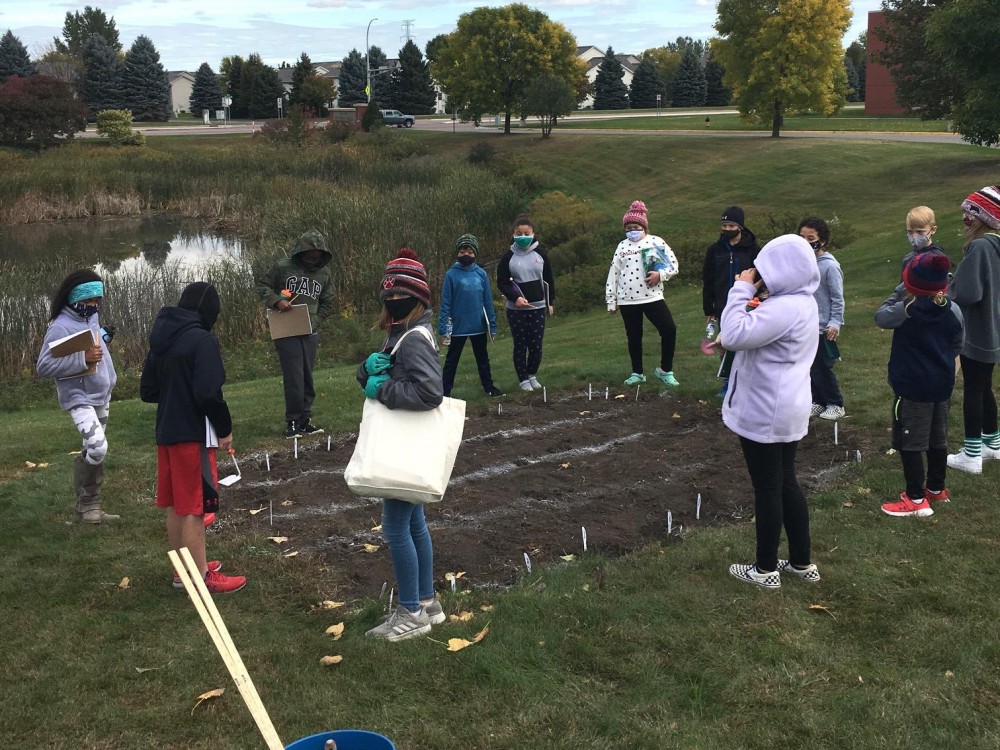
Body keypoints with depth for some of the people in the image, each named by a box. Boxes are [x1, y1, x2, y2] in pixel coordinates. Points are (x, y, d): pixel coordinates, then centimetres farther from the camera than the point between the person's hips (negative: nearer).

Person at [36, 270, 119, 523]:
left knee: (95, 451, 11)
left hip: (101, 396, 8)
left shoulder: (92, 317, 6)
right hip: (79, 398, -8)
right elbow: (43, 366, -22)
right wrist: (83, 358, -28)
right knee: (97, 447, -22)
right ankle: (87, 505, -4)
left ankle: (92, 506, 19)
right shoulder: (60, 326, -18)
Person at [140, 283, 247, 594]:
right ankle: (201, 578, 6)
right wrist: (225, 429, -10)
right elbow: (209, 393, -22)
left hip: (166, 432, 8)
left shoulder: (160, 341, 9)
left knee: (175, 507, 15)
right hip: (193, 435, -8)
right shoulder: (203, 340, -16)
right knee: (194, 509, -2)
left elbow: (147, 391, 13)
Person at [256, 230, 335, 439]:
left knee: (308, 378, 9)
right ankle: (292, 422, 5)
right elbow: (262, 285, 4)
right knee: (294, 378, -6)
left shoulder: (324, 273, 9)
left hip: (311, 333, 4)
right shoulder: (283, 267, -4)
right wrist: (276, 301, -14)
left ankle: (305, 419, 19)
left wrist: (315, 320, 1)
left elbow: (327, 303, 15)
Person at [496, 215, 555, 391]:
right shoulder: (508, 256, -4)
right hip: (516, 309, -1)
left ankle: (532, 375, 25)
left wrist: (550, 302, 10)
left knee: (536, 345, 2)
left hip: (538, 307, 1)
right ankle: (523, 379, 17)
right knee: (520, 345, 3)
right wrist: (516, 298, -16)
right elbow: (501, 282, -2)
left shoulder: (540, 253, 1)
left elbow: (548, 280, 9)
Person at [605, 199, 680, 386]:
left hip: (652, 297, -2)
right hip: (627, 300, 2)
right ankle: (637, 373, 22)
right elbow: (613, 274, 11)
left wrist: (660, 274, -18)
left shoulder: (656, 242, 2)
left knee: (669, 330, -12)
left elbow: (673, 265, 2)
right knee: (634, 337, 9)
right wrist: (611, 301, 8)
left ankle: (665, 371, 3)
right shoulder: (622, 246, 10)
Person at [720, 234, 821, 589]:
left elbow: (734, 336, -31)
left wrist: (741, 290, -21)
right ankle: (802, 562, 29)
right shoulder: (801, 302, 9)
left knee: (767, 489, 4)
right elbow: (756, 332, 15)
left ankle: (766, 569, 18)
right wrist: (749, 295, 2)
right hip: (786, 409, 10)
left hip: (765, 413, -10)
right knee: (786, 484, 19)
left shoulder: (784, 309, -25)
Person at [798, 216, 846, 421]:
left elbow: (837, 298, -12)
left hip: (823, 328, -6)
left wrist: (835, 323, -17)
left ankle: (836, 404, 14)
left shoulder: (830, 266, -14)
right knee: (811, 368, 12)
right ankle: (818, 402, 25)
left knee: (823, 368, -1)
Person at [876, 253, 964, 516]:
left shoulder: (907, 310, -18)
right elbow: (957, 346, 8)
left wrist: (899, 293, -1)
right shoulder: (953, 311, -2)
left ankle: (916, 499, 1)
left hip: (911, 386, -6)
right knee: (938, 439, 18)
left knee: (910, 442, 0)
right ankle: (936, 488, 32)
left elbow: (880, 317, -3)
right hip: (942, 383, 6)